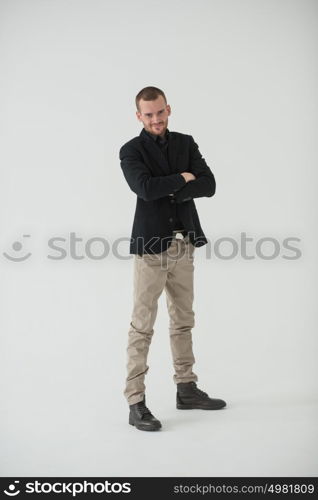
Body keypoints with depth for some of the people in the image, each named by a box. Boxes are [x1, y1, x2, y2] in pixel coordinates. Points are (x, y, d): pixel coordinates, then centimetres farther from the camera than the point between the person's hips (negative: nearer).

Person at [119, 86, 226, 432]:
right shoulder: (131, 151, -3)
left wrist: (168, 189, -13)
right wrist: (182, 178, -8)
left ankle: (187, 389, 28)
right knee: (143, 325, -3)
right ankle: (136, 403, 2)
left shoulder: (186, 143, 10)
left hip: (184, 244, 5)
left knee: (183, 321, 15)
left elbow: (208, 185, -2)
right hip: (151, 246, -5)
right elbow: (145, 188, -21)